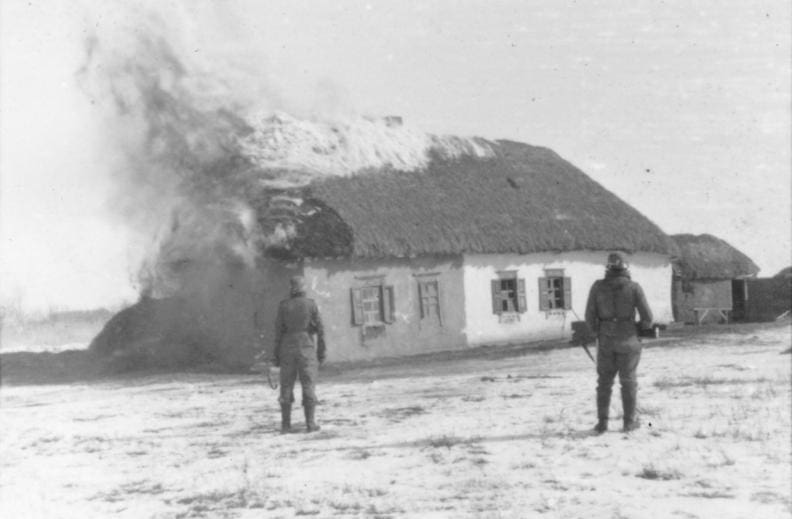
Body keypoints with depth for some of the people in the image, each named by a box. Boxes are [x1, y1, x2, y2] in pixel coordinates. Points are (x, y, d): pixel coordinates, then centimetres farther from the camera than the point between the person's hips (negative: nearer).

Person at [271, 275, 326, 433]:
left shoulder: (283, 306, 0)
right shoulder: (311, 304, -1)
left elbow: (278, 331, -1)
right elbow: (320, 330, -2)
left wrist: (276, 355, 3)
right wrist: (321, 352, 5)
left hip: (287, 349, 1)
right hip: (306, 348, -1)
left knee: (286, 387, 6)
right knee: (309, 386, 3)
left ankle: (286, 425, 5)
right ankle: (310, 423, -1)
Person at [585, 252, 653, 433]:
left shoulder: (598, 286, -4)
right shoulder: (634, 287, -7)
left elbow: (590, 315, -2)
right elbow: (647, 316, -6)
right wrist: (642, 329, 15)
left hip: (606, 340, 1)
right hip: (628, 340, -1)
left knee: (604, 382, 12)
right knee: (628, 381, 10)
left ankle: (602, 422, 9)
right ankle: (629, 422, 14)